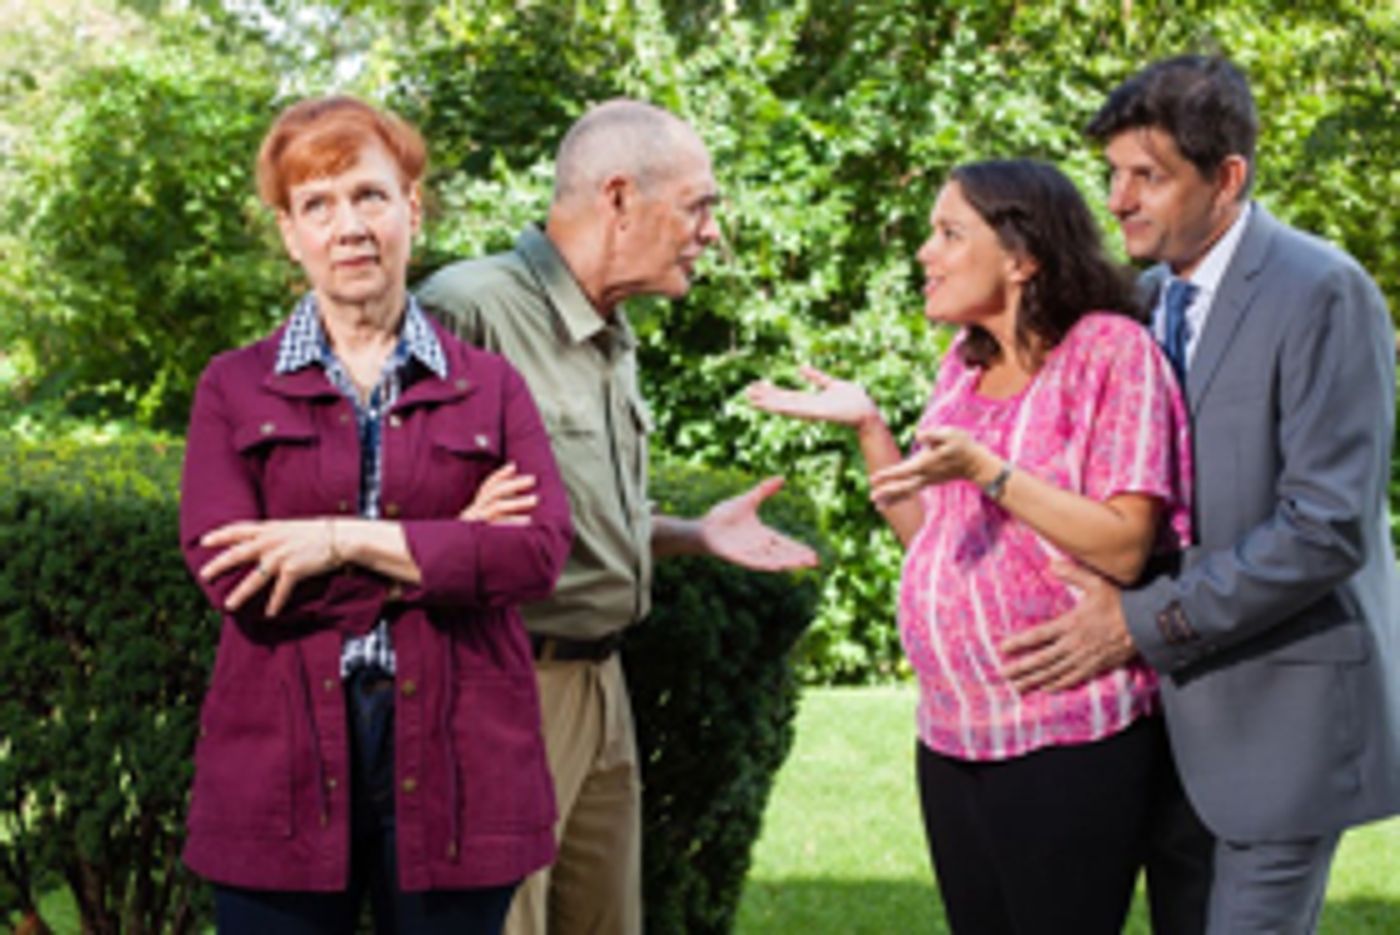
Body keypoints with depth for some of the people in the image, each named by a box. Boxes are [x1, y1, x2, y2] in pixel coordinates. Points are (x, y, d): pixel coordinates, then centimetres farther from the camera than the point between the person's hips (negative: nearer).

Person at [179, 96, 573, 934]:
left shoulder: (490, 388, 10)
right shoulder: (235, 389, 8)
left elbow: (541, 551, -6)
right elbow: (229, 574, -7)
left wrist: (345, 541, -12)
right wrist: (447, 548, -9)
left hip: (452, 770, 1)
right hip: (284, 774, -1)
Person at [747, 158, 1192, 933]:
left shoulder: (1111, 352, -10)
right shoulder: (966, 365, 12)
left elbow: (1124, 547, -16)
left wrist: (987, 470, -23)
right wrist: (868, 427, 4)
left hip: (1068, 743, -7)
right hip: (955, 737, 7)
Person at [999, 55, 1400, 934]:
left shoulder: (1323, 294, -16)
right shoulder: (1145, 300, 9)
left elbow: (1328, 527, -22)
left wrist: (1143, 622, -21)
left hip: (1284, 704, -8)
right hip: (1179, 705, 8)